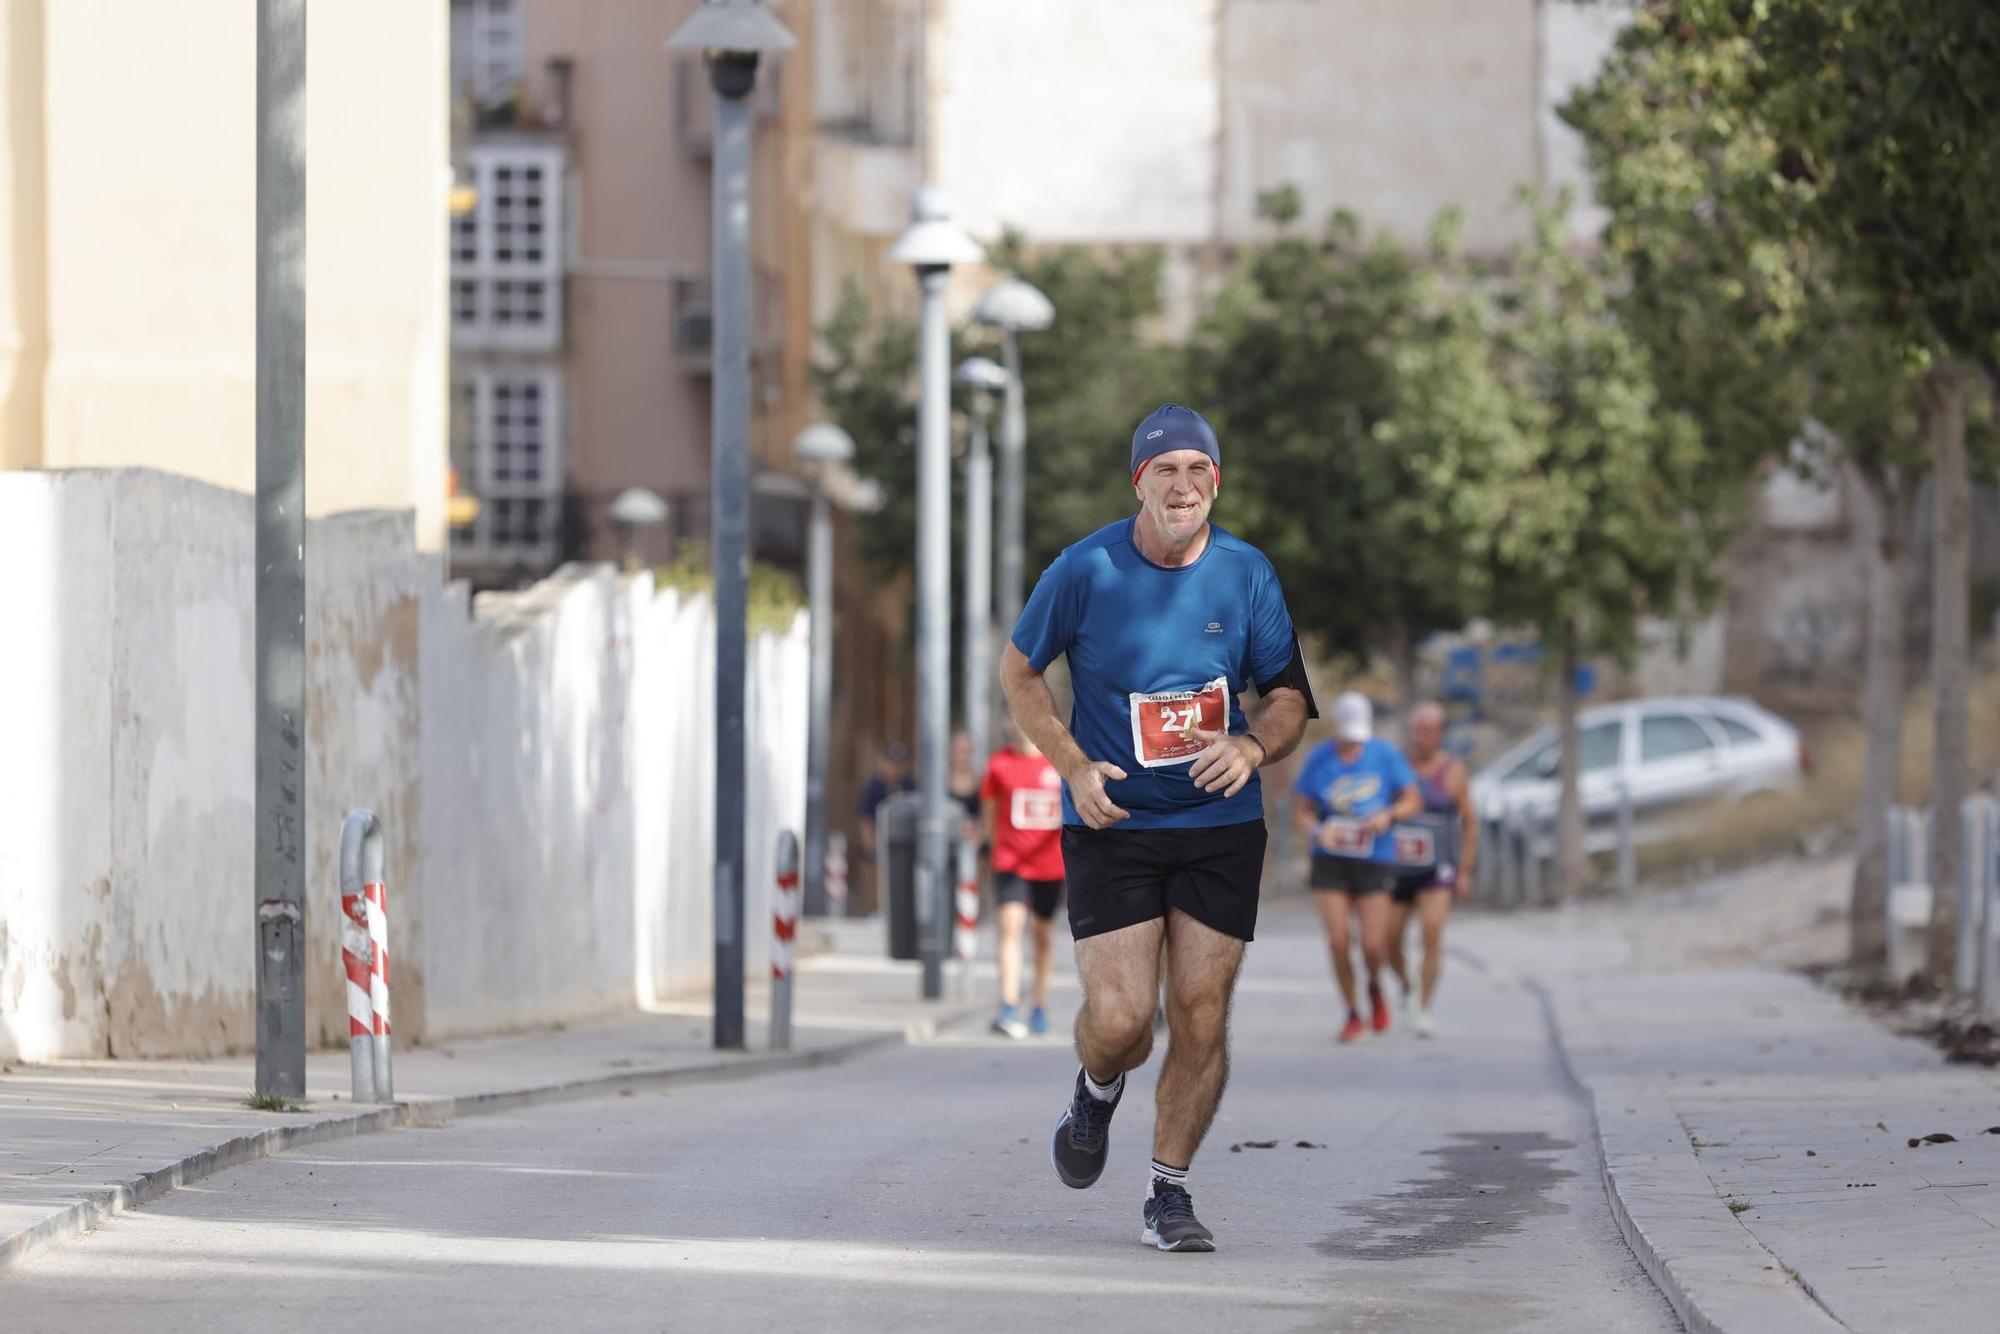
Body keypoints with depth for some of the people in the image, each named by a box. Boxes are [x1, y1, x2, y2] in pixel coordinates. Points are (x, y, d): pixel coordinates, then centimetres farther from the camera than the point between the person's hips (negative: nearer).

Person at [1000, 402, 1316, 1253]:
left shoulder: (1246, 574, 0)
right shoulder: (1088, 569, -7)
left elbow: (1289, 697, 8)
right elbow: (1018, 670, 6)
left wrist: (1253, 746, -14)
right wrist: (1074, 765, -6)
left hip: (1220, 825, 2)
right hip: (1113, 825, -2)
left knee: (1201, 1018, -2)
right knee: (1118, 1020, -11)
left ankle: (1168, 1194, 13)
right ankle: (1097, 1091, 26)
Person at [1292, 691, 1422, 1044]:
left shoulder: (1386, 756, -3)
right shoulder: (1318, 759, -2)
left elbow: (1413, 801, 3)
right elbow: (1300, 810, 4)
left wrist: (1389, 816, -18)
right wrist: (1319, 830, -17)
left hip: (1374, 860, 0)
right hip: (1331, 860, 0)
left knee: (1373, 945, -6)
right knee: (1338, 940, -8)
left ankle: (1375, 985, 30)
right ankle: (1353, 1014, 10)